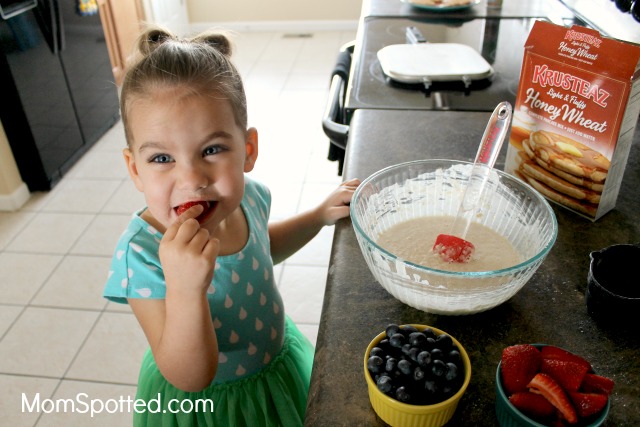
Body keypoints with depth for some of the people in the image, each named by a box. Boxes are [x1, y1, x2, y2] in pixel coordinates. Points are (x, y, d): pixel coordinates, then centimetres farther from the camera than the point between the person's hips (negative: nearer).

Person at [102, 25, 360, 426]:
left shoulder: (246, 193, -18)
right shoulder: (142, 255, -33)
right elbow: (190, 379, -29)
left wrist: (320, 215, -3)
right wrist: (184, 289, -45)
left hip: (278, 359, 6)